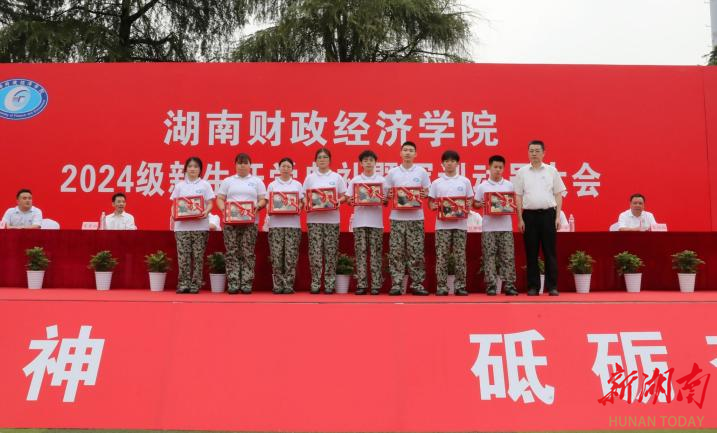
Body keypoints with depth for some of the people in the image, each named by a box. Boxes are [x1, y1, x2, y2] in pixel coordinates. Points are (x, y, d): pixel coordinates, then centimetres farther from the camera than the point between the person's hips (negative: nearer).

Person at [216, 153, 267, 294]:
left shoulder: (257, 181, 12)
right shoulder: (228, 181, 14)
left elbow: (263, 200, 8)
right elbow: (219, 199, 10)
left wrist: (258, 206, -14)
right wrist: (223, 208, -10)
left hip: (250, 222, -1)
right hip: (230, 221, 1)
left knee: (248, 253, -3)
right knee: (232, 253, -3)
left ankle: (246, 284, 0)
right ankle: (233, 284, 0)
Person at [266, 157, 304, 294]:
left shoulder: (297, 185, 13)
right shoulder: (272, 185, 11)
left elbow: (301, 202, 10)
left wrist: (298, 207, -10)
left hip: (293, 223, 0)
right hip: (276, 223, 0)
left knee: (291, 255, -4)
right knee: (276, 255, -4)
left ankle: (288, 285, 2)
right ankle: (278, 285, 3)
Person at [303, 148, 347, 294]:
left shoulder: (337, 177, 7)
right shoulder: (310, 178, 9)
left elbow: (344, 196, 8)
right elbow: (304, 197, 9)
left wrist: (338, 201, -13)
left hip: (332, 219, 0)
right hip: (314, 219, 0)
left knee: (331, 252, 0)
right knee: (315, 252, -2)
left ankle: (330, 283, 6)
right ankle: (315, 283, 5)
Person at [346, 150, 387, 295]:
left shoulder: (381, 180, 7)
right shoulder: (355, 180, 8)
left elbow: (386, 201, 7)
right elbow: (349, 200, 8)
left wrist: (384, 200, -14)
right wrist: (350, 201, -14)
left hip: (376, 221, 0)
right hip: (359, 221, 0)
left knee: (376, 253, 0)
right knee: (361, 253, 0)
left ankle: (376, 285, 4)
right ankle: (361, 285, 4)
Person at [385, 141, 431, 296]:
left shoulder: (421, 172, 6)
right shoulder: (392, 172, 7)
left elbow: (427, 193, 10)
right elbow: (387, 194, 10)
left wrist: (424, 195, -11)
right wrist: (389, 196, -11)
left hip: (416, 217, 0)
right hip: (397, 217, 0)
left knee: (416, 253, 2)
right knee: (396, 252, 0)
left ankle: (417, 284, 9)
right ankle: (396, 284, 5)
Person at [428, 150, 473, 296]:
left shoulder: (465, 181, 9)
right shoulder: (436, 183, 7)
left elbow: (470, 201, 11)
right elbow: (431, 203, 8)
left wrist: (466, 208, -9)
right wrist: (438, 207, -12)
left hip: (461, 224, 1)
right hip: (442, 224, 0)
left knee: (460, 256, 2)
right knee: (442, 256, -2)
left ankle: (460, 286, 9)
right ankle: (442, 286, 4)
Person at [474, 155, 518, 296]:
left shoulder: (509, 185, 9)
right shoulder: (482, 186, 4)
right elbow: (476, 204, 7)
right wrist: (481, 205, -13)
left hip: (506, 227, 1)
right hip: (489, 227, -1)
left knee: (508, 257, 0)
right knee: (489, 257, 0)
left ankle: (509, 285, 4)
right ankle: (491, 286, 5)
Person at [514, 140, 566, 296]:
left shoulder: (551, 171, 6)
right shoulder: (522, 172, 6)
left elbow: (558, 195, 7)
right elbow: (518, 197, 5)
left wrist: (558, 217, 0)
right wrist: (520, 219, 0)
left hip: (548, 214, 0)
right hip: (529, 214, 0)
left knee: (550, 251, 1)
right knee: (531, 253, 3)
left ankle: (552, 286, 6)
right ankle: (533, 286, 10)